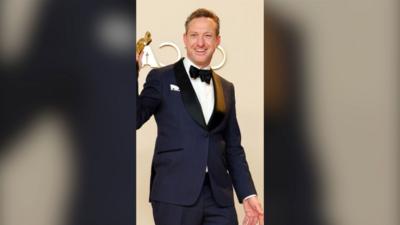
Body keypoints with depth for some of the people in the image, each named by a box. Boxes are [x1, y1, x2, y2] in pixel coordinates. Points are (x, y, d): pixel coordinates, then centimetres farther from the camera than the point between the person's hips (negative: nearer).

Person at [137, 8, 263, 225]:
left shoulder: (226, 88, 16)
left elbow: (233, 147, 16)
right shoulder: (161, 78, 3)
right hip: (175, 195, -4)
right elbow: (136, 119, -6)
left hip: (219, 197, 4)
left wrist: (248, 194, 9)